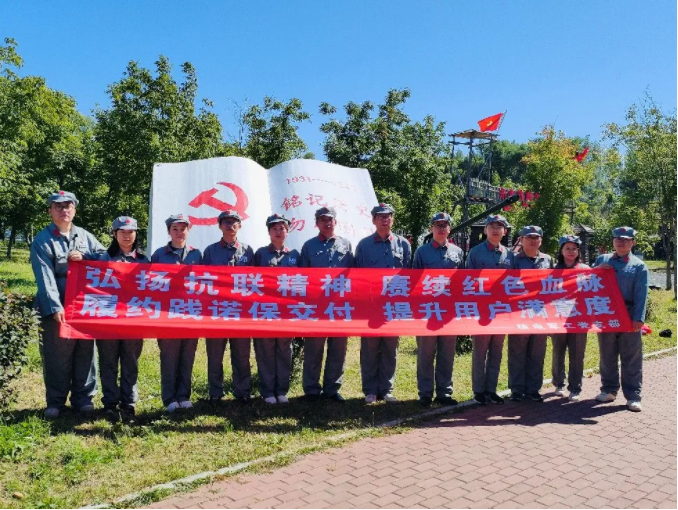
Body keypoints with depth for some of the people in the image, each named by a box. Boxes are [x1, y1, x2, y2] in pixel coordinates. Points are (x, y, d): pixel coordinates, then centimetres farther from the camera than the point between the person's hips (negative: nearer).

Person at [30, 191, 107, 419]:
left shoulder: (85, 236, 10)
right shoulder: (42, 241, -3)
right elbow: (45, 277, -13)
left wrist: (84, 256, -7)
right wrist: (55, 307, -22)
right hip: (57, 308, -4)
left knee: (85, 352, 9)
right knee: (56, 355, 1)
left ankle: (83, 398, 21)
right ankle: (55, 401, 14)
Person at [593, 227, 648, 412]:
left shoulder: (639, 266, 3)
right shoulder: (602, 260, 11)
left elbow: (641, 295, -5)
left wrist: (639, 318, -15)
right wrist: (597, 270, -6)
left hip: (629, 316, -2)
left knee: (631, 358, 1)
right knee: (607, 356, 11)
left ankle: (633, 396, 6)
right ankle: (609, 390, 22)